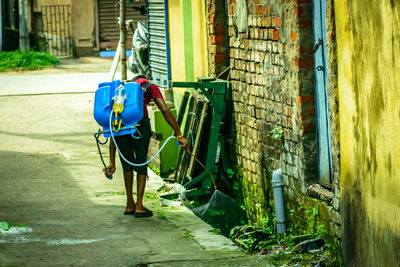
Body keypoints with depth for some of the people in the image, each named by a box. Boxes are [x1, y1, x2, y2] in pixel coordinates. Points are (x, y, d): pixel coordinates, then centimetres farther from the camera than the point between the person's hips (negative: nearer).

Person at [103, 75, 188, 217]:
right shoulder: (150, 86, 26)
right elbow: (165, 110, 5)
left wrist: (112, 163, 30)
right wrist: (179, 135, 4)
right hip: (139, 120, -4)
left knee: (127, 162, 23)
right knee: (141, 162, 12)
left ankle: (130, 205, 28)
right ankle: (139, 207, 11)